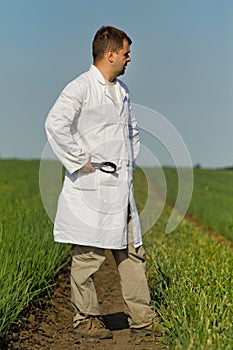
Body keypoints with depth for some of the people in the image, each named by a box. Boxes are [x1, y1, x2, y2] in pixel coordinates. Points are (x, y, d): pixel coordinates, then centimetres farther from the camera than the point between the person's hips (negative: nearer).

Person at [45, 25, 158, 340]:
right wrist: (80, 160, -19)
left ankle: (142, 320, 15)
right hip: (92, 188, -8)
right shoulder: (81, 87, -9)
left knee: (133, 253, 8)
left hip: (122, 188, 8)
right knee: (89, 255, 0)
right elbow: (55, 123, -23)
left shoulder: (122, 90, 17)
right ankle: (86, 320, 13)